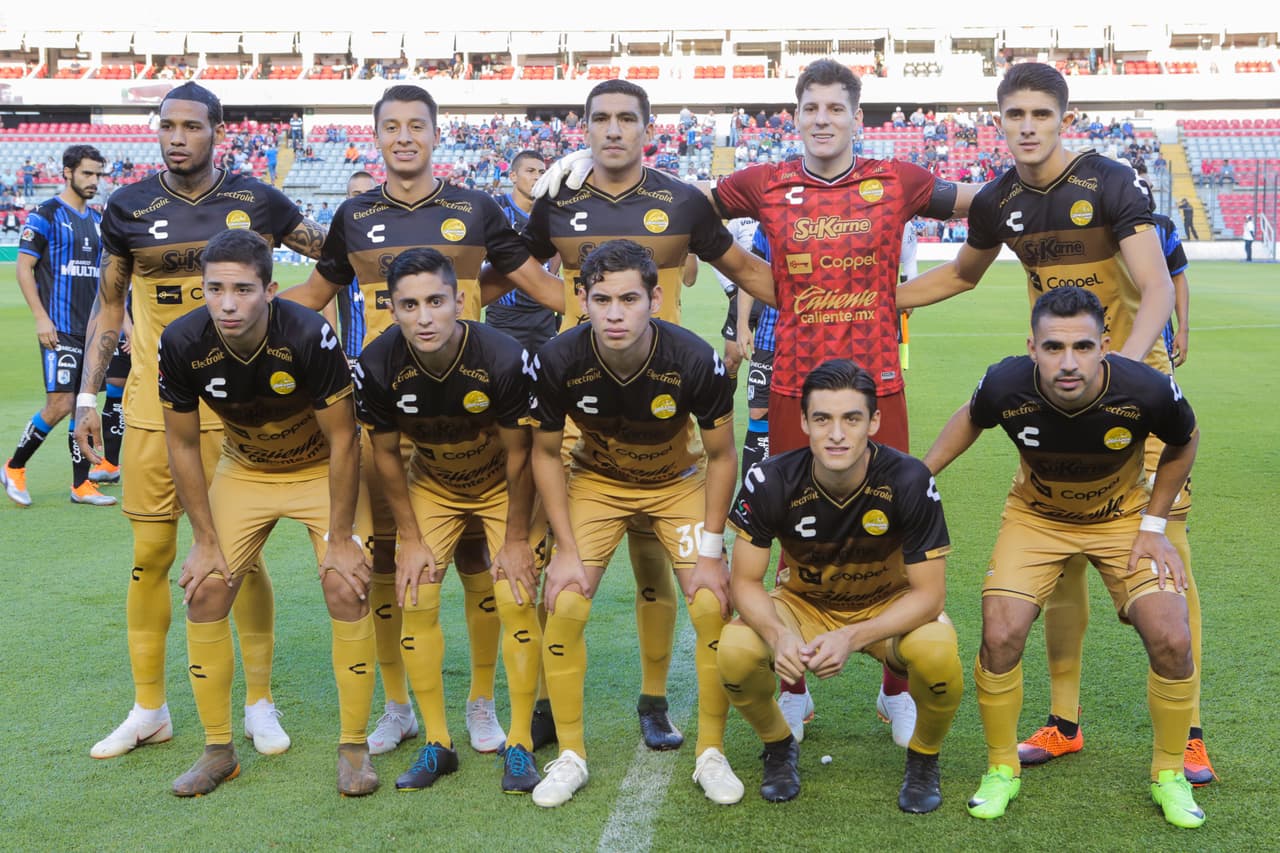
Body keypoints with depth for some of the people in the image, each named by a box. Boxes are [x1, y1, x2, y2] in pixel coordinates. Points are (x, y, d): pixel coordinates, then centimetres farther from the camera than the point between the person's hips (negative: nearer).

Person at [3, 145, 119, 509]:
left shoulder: (96, 220, 15)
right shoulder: (45, 215, -6)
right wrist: (41, 318, -15)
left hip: (91, 328, 7)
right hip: (60, 328, -7)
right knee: (60, 404, -11)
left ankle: (81, 485, 12)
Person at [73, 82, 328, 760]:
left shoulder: (256, 203, 0)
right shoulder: (129, 208, 2)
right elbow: (108, 308, 10)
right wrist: (87, 398, 6)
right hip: (152, 407, 1)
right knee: (150, 554, 5)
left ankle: (260, 703, 17)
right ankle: (148, 709, 20)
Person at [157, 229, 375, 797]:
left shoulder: (309, 336, -32)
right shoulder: (183, 344, -23)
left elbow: (341, 439, -21)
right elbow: (182, 442, -7)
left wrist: (339, 539, -18)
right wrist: (206, 540, -8)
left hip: (322, 467, -3)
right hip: (243, 469, 3)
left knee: (346, 587, -17)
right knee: (205, 591, -7)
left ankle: (354, 747, 0)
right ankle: (218, 749, 10)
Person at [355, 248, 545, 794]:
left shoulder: (504, 358, -32)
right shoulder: (379, 366, -25)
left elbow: (519, 453, -17)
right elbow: (386, 453, -8)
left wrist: (516, 539, -11)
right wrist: (411, 538, -5)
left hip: (503, 485, -2)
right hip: (431, 485, 3)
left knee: (516, 601, -13)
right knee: (414, 601, -7)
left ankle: (520, 746, 3)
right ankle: (437, 744, 8)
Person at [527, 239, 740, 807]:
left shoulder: (695, 361, -29)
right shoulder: (559, 362, -26)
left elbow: (721, 455, -13)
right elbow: (545, 453, -10)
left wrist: (709, 550, -15)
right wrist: (567, 549, -14)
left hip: (680, 481, -1)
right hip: (596, 479, 1)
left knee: (713, 607, -14)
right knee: (563, 606, -13)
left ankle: (711, 753, 6)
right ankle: (570, 755, 6)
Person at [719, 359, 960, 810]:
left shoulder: (909, 481, -26)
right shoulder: (770, 481, -23)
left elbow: (929, 594, -22)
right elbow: (745, 580, -14)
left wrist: (851, 637, -36)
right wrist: (778, 635, -36)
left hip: (889, 606, -1)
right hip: (803, 604, 1)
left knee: (937, 650, -34)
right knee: (735, 650, -29)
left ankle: (923, 758, 0)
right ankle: (779, 747, 6)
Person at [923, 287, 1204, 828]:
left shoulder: (1148, 391, -31)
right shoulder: (1005, 386, -30)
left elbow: (1183, 443, -6)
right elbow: (970, 419, -2)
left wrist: (1153, 525, -6)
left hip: (1123, 516, 0)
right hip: (1036, 516, 0)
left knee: (1172, 642, -13)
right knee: (1000, 637, -15)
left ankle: (1168, 775, 14)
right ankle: (1001, 771, 10)